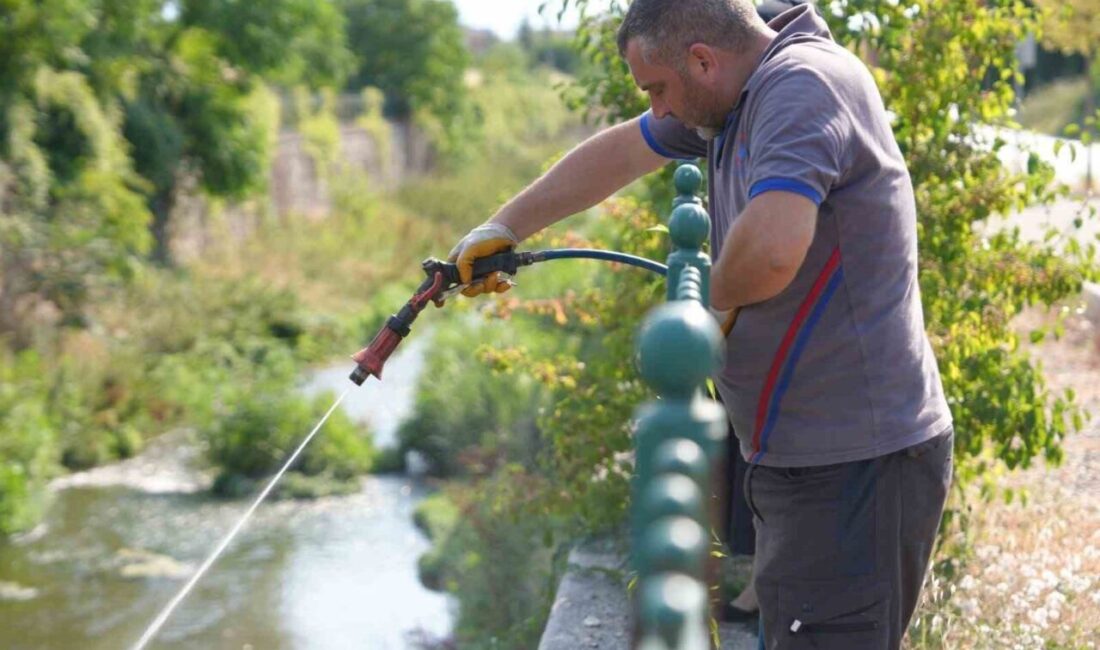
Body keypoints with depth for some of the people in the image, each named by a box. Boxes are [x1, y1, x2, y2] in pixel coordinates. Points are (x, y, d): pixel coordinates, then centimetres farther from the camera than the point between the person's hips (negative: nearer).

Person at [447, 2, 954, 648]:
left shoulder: (804, 85, -17)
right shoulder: (738, 98, 14)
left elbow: (772, 248, -33)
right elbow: (618, 153, 28)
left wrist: (713, 297, -11)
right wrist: (505, 228, 35)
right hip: (805, 457, 10)